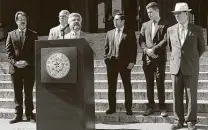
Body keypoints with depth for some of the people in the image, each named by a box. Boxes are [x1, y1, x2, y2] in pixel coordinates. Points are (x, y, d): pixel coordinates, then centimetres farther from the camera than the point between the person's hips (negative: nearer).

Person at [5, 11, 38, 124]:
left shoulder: (33, 34, 6)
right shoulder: (11, 34, 10)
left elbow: (35, 51, 0)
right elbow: (8, 51, 4)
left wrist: (27, 62, -13)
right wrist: (15, 62, -11)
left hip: (29, 68, -1)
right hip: (15, 68, 2)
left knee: (28, 92, 4)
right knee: (17, 93, 7)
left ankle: (29, 114, 13)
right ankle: (18, 114, 15)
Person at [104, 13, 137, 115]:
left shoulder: (130, 33, 1)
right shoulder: (109, 33, 13)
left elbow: (134, 48, -3)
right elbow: (106, 48, 15)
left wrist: (132, 62, -10)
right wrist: (106, 59, 4)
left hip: (125, 63, -3)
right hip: (111, 62, 4)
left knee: (127, 86, 3)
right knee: (111, 86, 7)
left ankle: (128, 108, 11)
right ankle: (112, 107, 17)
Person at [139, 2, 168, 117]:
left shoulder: (165, 25, 0)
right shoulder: (145, 25, 14)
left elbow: (165, 40, -10)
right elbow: (141, 40, 8)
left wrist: (154, 49, -15)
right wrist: (147, 50, -8)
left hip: (160, 58, -4)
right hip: (147, 58, 4)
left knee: (160, 83, -2)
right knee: (149, 83, 7)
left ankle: (162, 107, 7)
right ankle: (150, 106, 15)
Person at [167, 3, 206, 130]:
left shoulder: (197, 30, -1)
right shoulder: (171, 30, 7)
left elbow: (202, 48, 10)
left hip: (191, 68, -2)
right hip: (176, 67, 3)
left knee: (192, 96, 2)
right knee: (177, 96, 5)